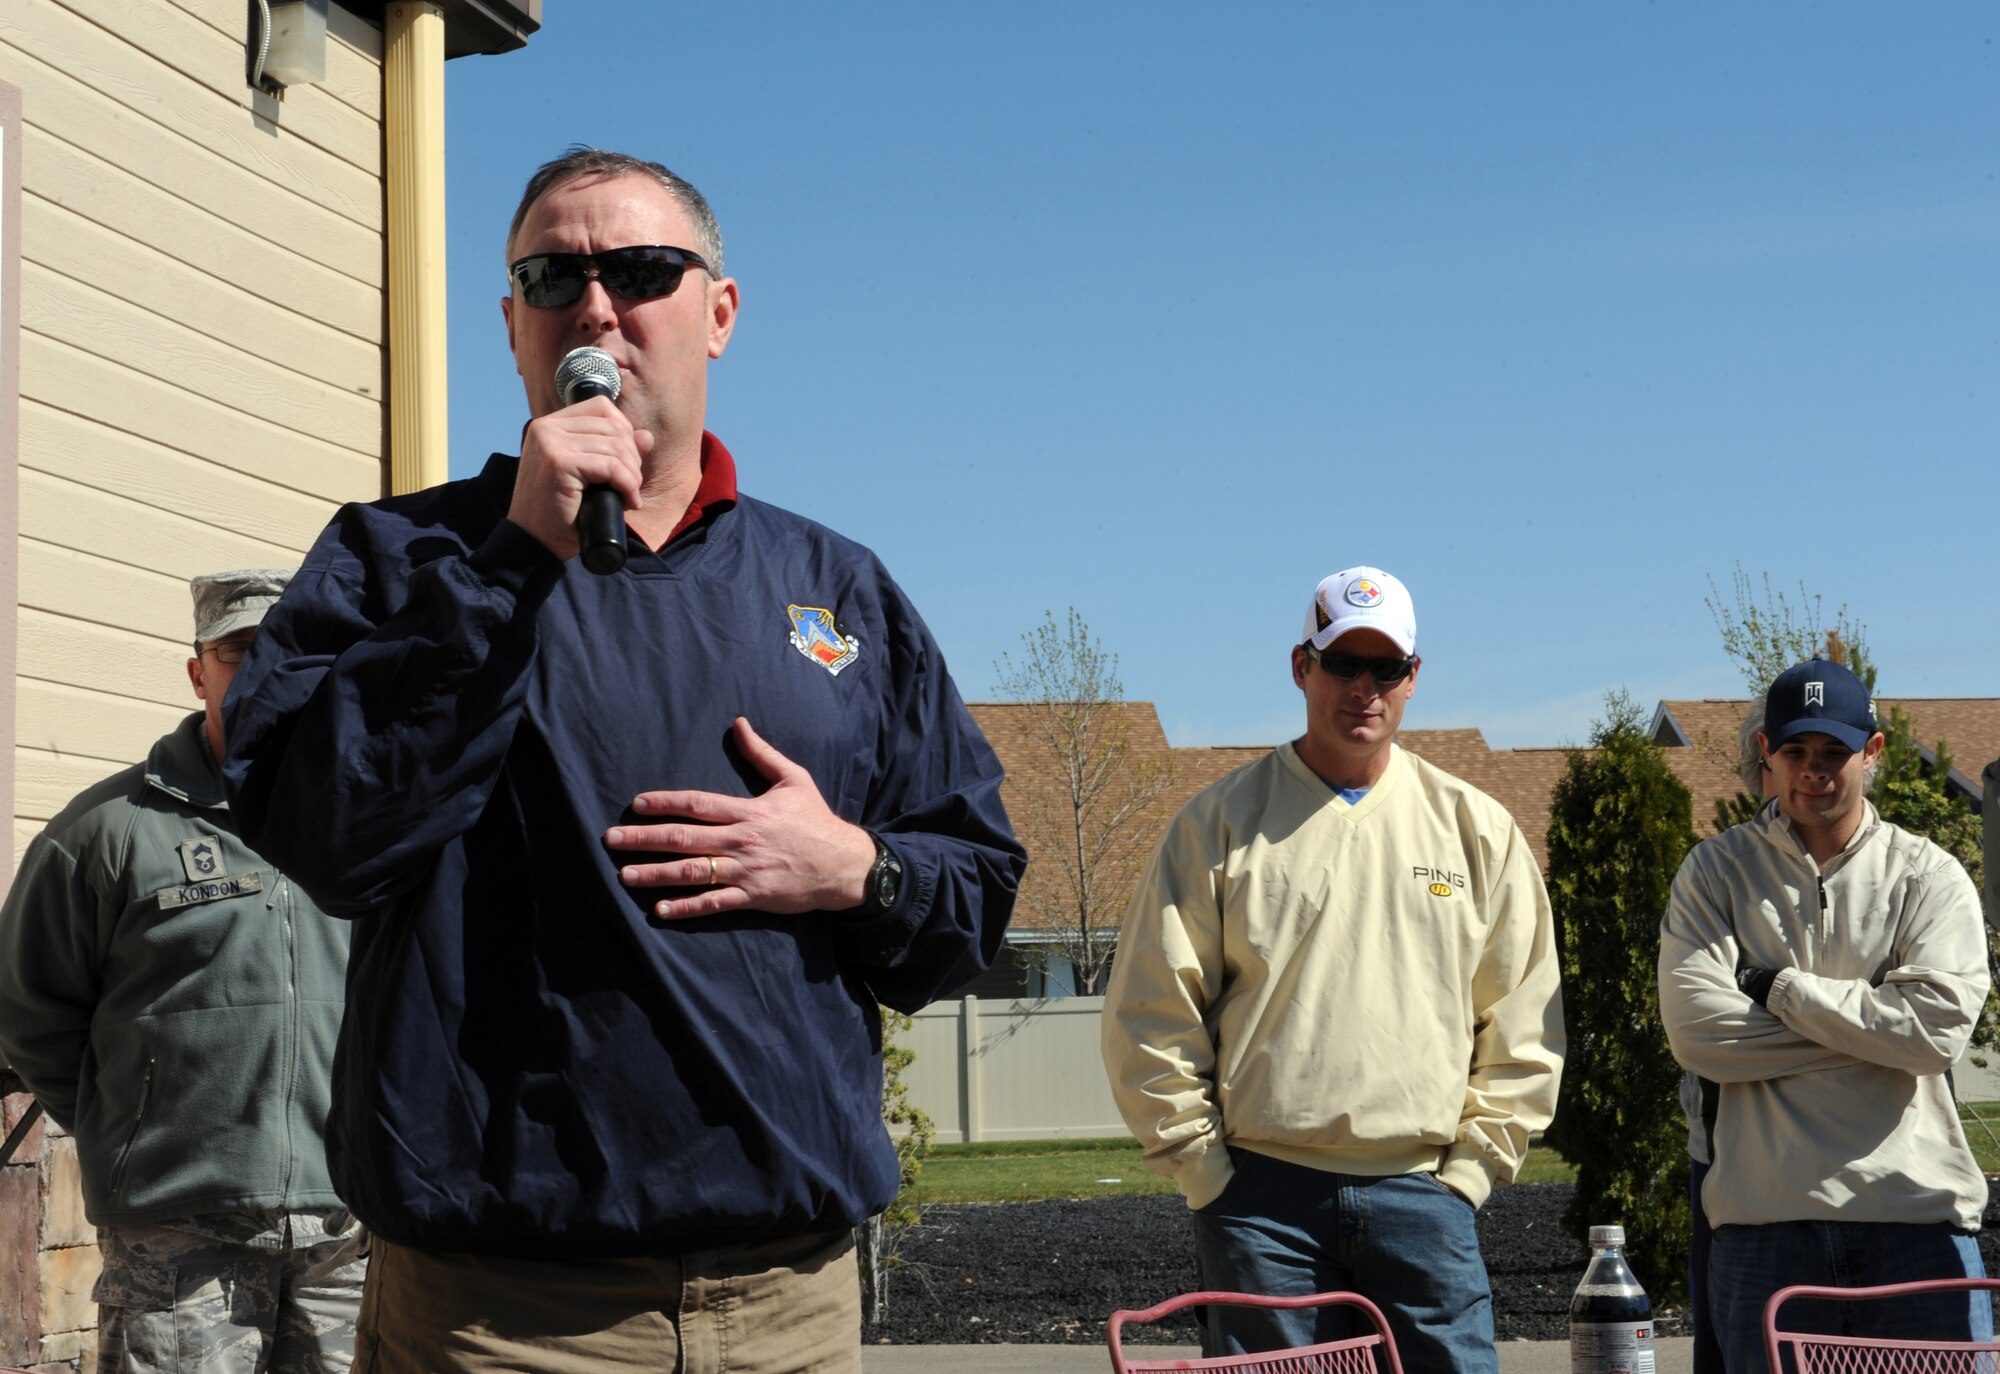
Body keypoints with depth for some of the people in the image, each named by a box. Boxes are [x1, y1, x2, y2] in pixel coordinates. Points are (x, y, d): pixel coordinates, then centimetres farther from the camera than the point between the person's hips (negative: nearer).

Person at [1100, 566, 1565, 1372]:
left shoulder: (1477, 829, 10)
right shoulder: (1222, 822, 3)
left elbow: (1524, 1024, 11)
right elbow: (1150, 1017, 2)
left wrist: (1470, 1167, 3)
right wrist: (1204, 1168, -3)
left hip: (1422, 1192, 2)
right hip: (1262, 1192, -1)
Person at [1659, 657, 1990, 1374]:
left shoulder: (1930, 876, 8)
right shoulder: (1716, 871, 8)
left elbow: (1938, 1026, -8)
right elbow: (1696, 1031, -6)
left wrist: (1777, 986, -5)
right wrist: (1871, 1025, -6)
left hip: (1920, 1211, 0)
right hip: (1766, 1217, 0)